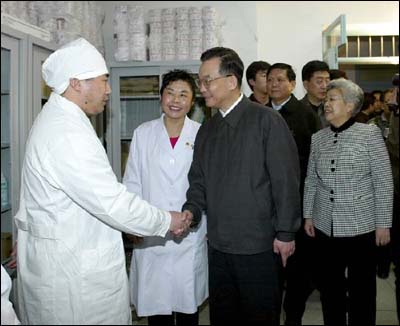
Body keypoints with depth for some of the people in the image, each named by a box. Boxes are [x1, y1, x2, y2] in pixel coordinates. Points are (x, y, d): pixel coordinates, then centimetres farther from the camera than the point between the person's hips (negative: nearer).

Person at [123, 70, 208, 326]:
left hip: (190, 236, 0)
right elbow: (132, 183, 4)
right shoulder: (143, 134, 2)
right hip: (151, 237, 1)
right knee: (155, 304, 8)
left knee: (188, 304, 11)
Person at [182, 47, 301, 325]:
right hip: (218, 245, 6)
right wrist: (191, 210, -7)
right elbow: (199, 180, 11)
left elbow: (285, 179, -11)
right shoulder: (206, 130, 10)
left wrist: (286, 233, -12)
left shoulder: (267, 120, -9)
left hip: (259, 246, -6)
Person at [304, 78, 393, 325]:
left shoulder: (370, 133, -6)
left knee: (362, 288, 9)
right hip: (325, 226, 4)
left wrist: (383, 223, -7)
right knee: (330, 286, 13)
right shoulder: (318, 138, 6)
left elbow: (384, 182, -6)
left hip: (361, 226, -3)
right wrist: (308, 215, 9)